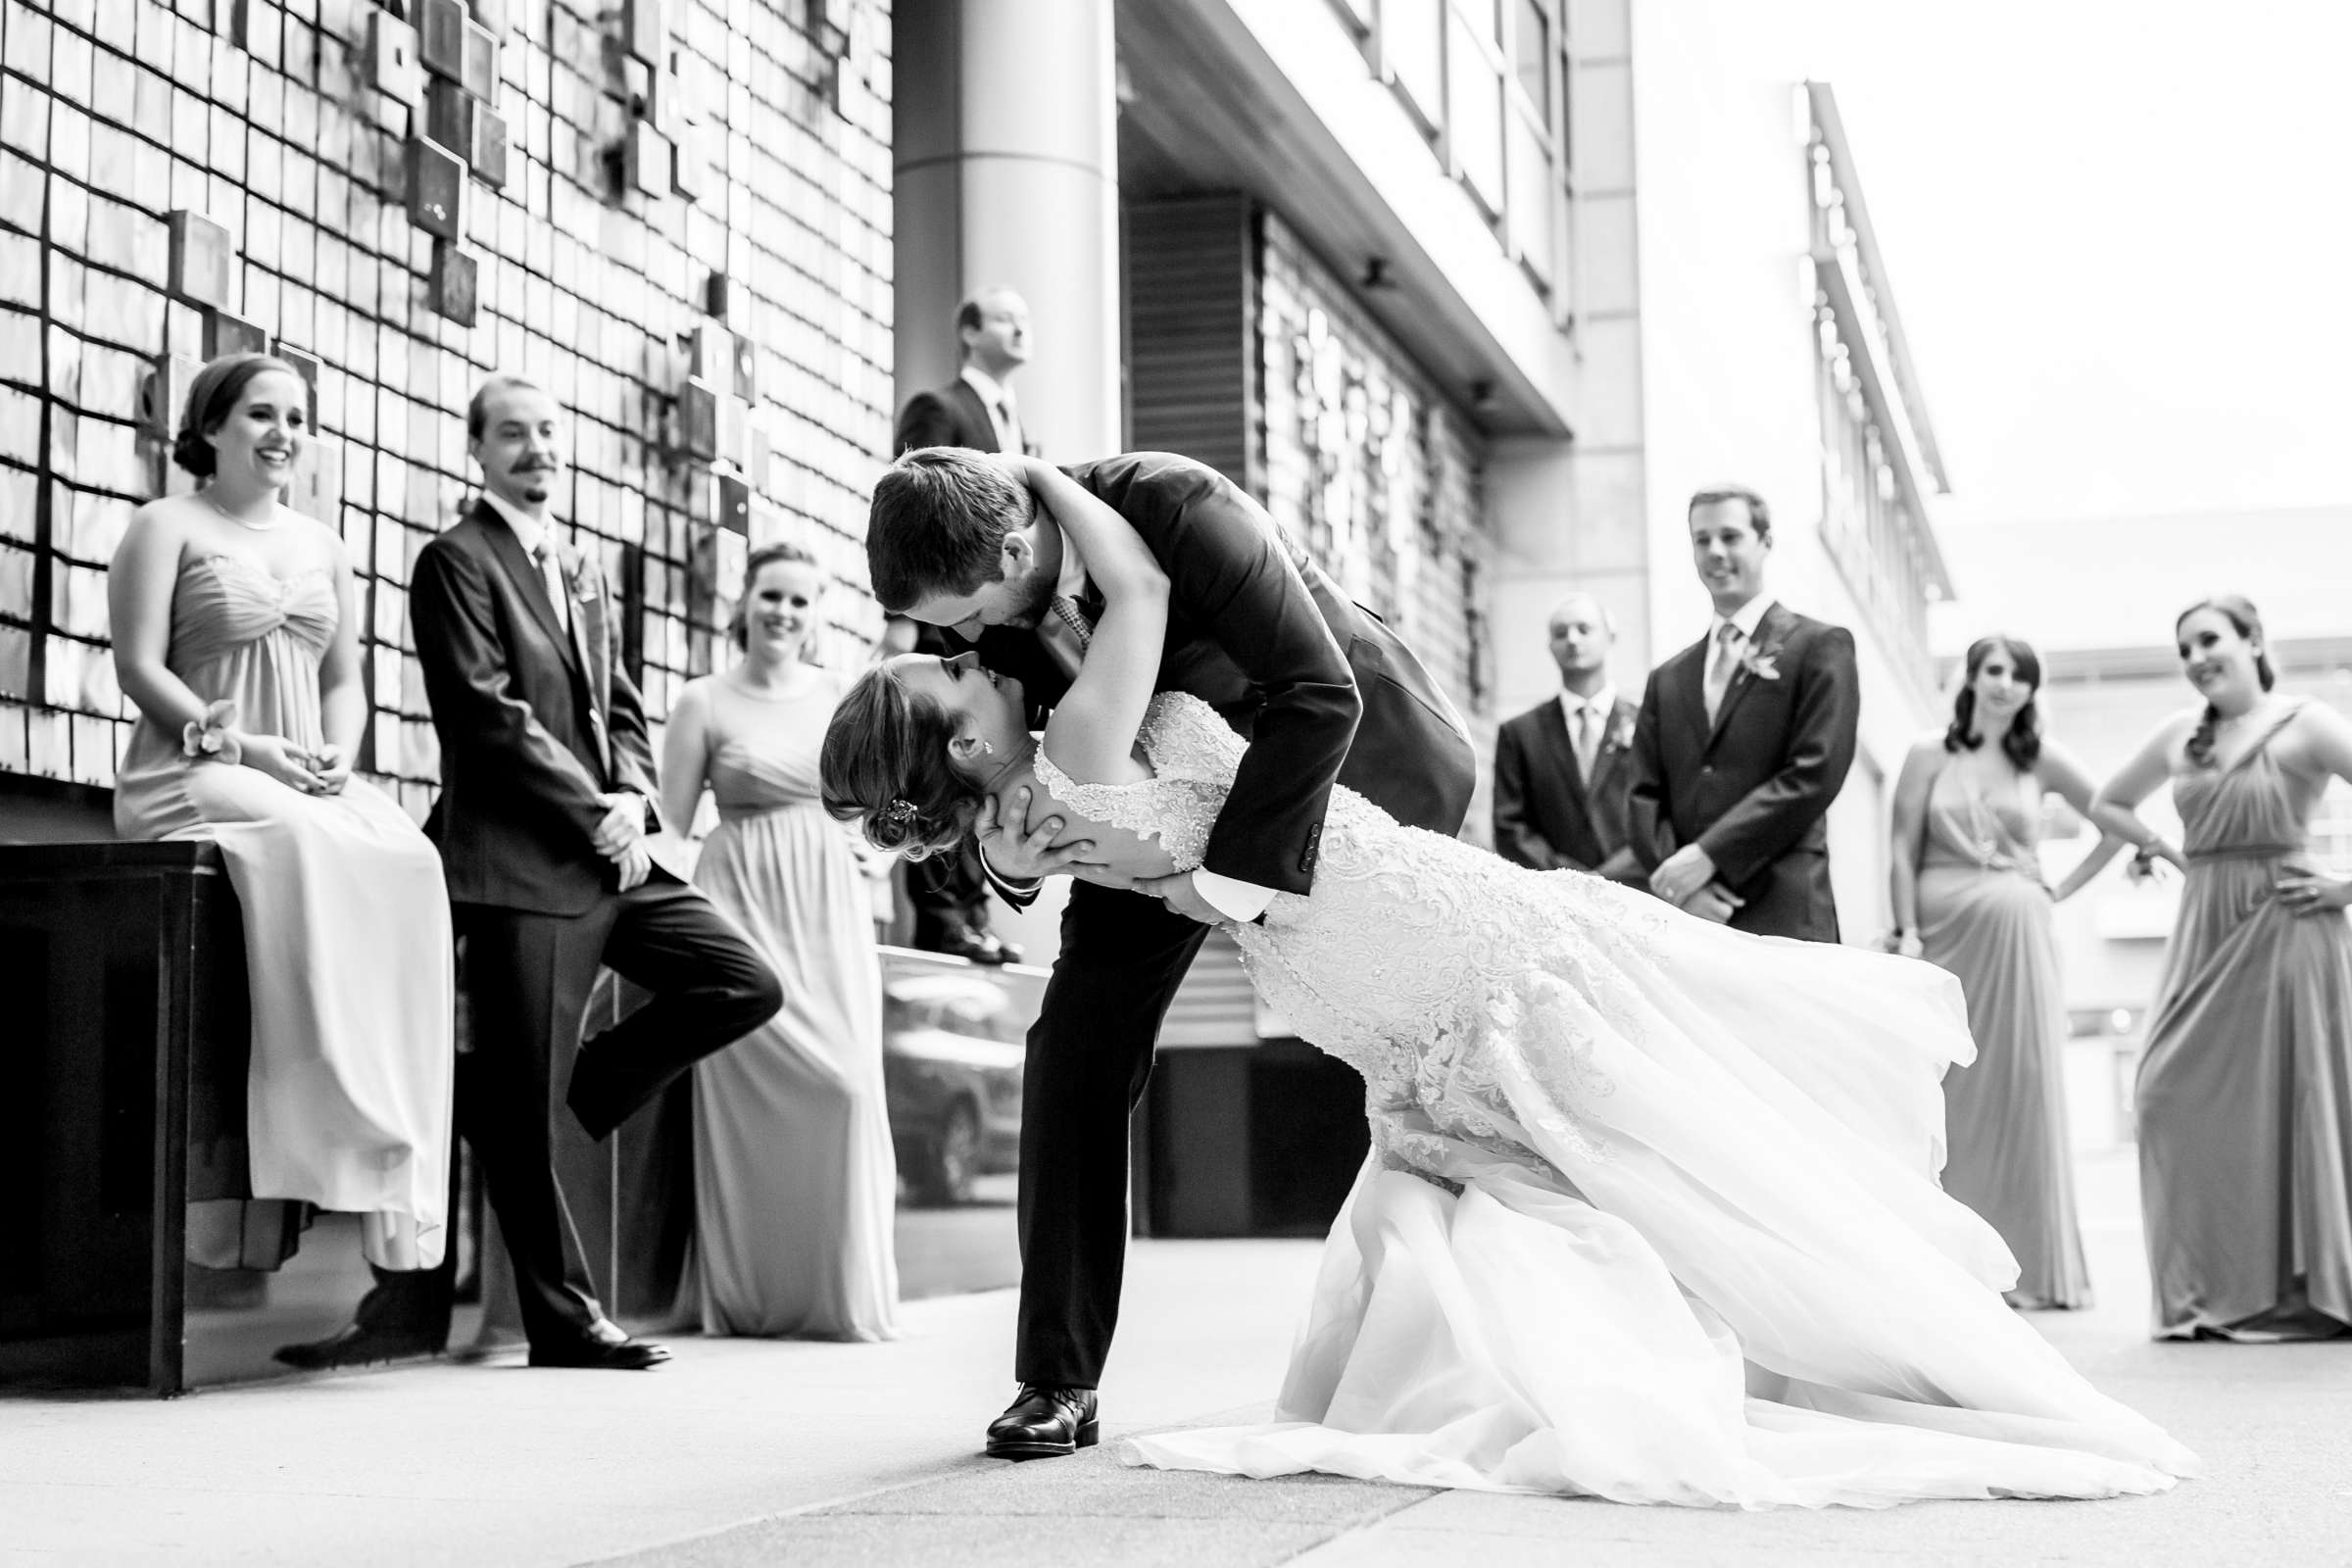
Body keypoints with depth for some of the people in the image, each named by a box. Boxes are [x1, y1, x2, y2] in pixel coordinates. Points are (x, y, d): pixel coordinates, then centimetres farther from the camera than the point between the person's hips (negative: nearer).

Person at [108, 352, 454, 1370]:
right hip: (192, 779, -5)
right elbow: (139, 666, -2)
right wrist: (237, 742, -14)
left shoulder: (322, 546, 24)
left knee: (406, 865, -28)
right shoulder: (167, 526, 8)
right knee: (319, 855, -36)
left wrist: (338, 753, 1)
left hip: (310, 788, 5)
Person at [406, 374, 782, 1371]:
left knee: (746, 987, -1)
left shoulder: (584, 574, 21)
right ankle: (562, 1320, 6)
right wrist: (596, 815, -12)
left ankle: (573, 1089, 9)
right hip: (520, 864, -8)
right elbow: (489, 712, -12)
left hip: (609, 853, 8)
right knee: (523, 1113, -3)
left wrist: (633, 798, -1)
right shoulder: (457, 562, -4)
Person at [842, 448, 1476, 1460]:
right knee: (1078, 1043, -9)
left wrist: (1235, 869, -39)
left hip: (1343, 755, -4)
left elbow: (1320, 697, -39)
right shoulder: (992, 597, -18)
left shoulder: (1180, 506, -37)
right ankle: (1058, 1382, -3)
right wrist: (1004, 857, -31)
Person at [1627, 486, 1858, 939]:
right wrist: (1680, 887, -6)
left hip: (1782, 919, -4)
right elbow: (1646, 798, 14)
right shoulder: (1668, 680, 20)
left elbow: (1816, 774, -6)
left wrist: (1708, 855, -12)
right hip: (1683, 918, 4)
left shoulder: (1820, 647, 5)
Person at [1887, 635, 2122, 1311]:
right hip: (1944, 932, -1)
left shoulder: (2042, 760, 8)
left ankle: (2026, 1262, 6)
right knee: (1949, 1096, -1)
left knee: (2021, 1091, 0)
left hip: (2016, 937, 1)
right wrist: (1907, 931, -10)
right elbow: (1904, 850, 1)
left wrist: (2063, 888, 5)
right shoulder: (1930, 755, 5)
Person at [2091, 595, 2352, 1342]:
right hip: (2204, 935, 6)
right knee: (2177, 1099, -1)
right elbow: (2110, 803, 26)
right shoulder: (2178, 735, 11)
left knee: (2283, 1101, -3)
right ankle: (2212, 1293, 7)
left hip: (2283, 930, -6)